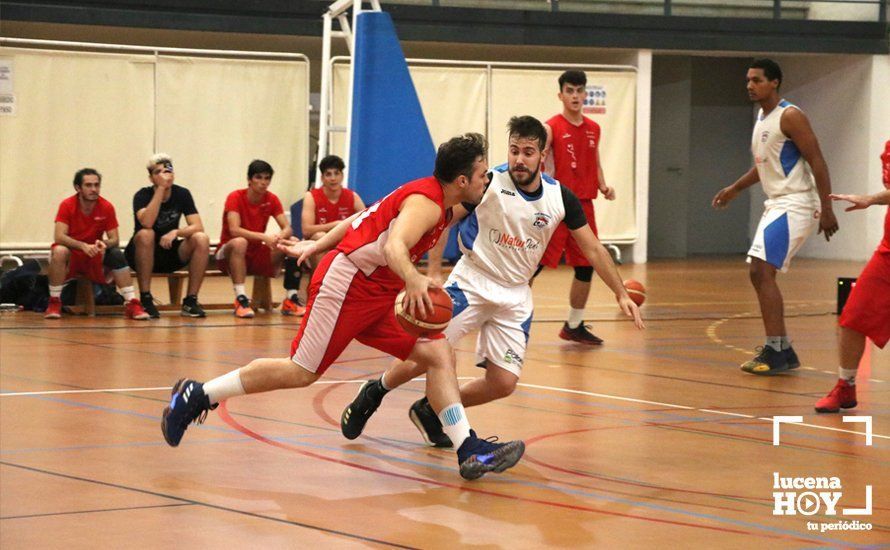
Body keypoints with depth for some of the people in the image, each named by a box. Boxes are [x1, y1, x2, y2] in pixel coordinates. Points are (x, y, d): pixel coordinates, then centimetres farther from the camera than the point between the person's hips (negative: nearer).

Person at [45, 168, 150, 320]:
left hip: (95, 256, 2)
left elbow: (115, 240, -8)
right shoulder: (67, 205, -14)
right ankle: (54, 303, -25)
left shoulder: (107, 207, -8)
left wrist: (104, 243, -33)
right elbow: (59, 237, -25)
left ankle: (131, 303, -23)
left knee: (117, 255, -25)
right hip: (71, 254, -2)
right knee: (59, 251, -35)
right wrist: (83, 246, -40)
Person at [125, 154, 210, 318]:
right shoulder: (142, 195, -13)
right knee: (145, 235, -35)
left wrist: (176, 232, -30)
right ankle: (145, 299, -26)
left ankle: (190, 301, -18)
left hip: (170, 252, 3)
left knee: (201, 239, -22)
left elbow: (198, 227, -12)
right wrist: (160, 188, -33)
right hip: (143, 255, -3)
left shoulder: (182, 194, -3)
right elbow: (146, 223, -34)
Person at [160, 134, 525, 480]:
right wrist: (413, 280, -56)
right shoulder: (426, 202, -18)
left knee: (439, 355, -3)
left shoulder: (431, 197, 13)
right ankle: (196, 395, 9)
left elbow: (361, 219, 21)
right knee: (301, 372, -4)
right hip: (347, 284, -10)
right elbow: (394, 246, -38)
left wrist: (317, 246, 27)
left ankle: (469, 450, -10)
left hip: (378, 295, 10)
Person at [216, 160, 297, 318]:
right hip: (229, 254, -5)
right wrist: (264, 237, -40)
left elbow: (287, 228, -6)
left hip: (257, 255, 5)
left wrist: (280, 237, -31)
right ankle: (241, 299, -38)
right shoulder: (235, 197, -15)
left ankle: (291, 298, -15)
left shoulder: (271, 199, -1)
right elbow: (234, 230, -28)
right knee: (239, 242, -39)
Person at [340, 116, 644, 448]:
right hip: (472, 282, -3)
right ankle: (373, 394, 18)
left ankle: (430, 411, 18)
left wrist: (621, 294, 1)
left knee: (503, 384, -5)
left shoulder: (561, 198, -5)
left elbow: (593, 249, 4)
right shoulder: (488, 184, -14)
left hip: (515, 294, 3)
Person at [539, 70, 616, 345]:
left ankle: (574, 326, 27)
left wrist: (603, 186, 5)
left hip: (583, 205, 7)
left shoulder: (594, 129, 11)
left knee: (586, 267, 12)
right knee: (535, 265, -10)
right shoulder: (551, 128, -8)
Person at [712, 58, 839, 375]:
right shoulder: (761, 117, 15)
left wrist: (826, 209, -21)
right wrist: (735, 189, 25)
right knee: (757, 273, 10)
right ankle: (782, 352, 17)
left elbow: (817, 162, -17)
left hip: (795, 205, -10)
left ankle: (775, 352, -15)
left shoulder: (789, 117, -13)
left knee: (763, 272, -17)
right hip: (776, 204, 10)